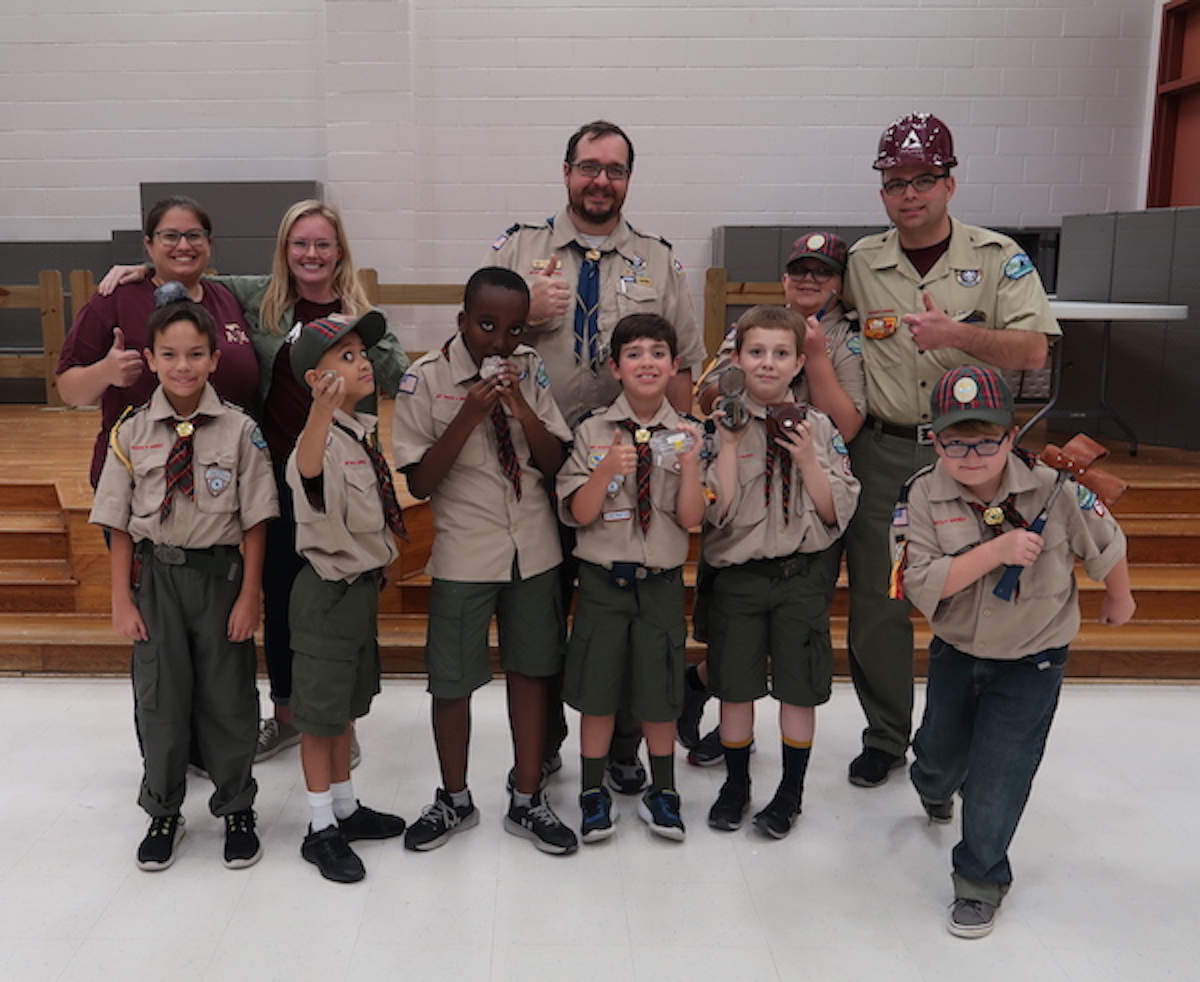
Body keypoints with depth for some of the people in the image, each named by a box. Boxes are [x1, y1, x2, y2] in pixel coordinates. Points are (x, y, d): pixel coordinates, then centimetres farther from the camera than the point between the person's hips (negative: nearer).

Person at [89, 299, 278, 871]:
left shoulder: (239, 430, -7)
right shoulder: (132, 432, -2)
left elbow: (255, 521, -5)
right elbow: (119, 526, 1)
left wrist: (250, 595, -7)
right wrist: (122, 600, -2)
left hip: (219, 571, -1)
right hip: (155, 573, 1)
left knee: (228, 696, 9)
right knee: (159, 696, 11)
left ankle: (235, 809, 29)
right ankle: (163, 813, 32)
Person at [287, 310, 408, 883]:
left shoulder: (366, 430, 5)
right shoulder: (324, 437, -21)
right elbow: (307, 471, -48)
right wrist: (323, 409, -65)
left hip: (364, 583, 8)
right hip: (328, 591, -8)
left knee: (347, 703, 20)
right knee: (319, 712, 7)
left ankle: (346, 808, 36)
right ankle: (322, 829, 21)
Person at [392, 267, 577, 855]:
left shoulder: (530, 370, 1)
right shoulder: (426, 380, -8)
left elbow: (557, 464, 0)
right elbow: (419, 482, -10)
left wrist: (522, 410, -17)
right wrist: (469, 416, -22)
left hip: (534, 550, 3)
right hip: (464, 554, -2)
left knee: (530, 671, 12)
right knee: (452, 681, 7)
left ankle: (528, 801, 27)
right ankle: (454, 800, 30)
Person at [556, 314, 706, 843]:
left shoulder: (685, 433, 0)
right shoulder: (592, 431, -4)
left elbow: (690, 519, -4)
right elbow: (579, 515, -5)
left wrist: (690, 463, -19)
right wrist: (607, 470, -21)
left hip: (661, 580, 1)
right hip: (603, 577, -1)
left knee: (659, 691, 11)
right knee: (597, 687, 9)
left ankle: (662, 792, 31)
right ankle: (594, 794, 28)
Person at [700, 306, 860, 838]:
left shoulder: (819, 427, 0)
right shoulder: (720, 424, -4)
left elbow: (837, 513, -2)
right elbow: (717, 511, -13)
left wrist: (807, 459, -14)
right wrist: (730, 443, -18)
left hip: (802, 574, 1)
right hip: (737, 572, -1)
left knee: (799, 688, 10)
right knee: (735, 688, 10)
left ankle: (791, 792, 28)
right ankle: (735, 784, 31)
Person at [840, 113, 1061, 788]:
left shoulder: (997, 258, 0)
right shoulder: (860, 263, 7)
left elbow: (1034, 350, -9)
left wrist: (956, 334, -25)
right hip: (882, 453, 2)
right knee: (876, 601, 7)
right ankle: (885, 738, 24)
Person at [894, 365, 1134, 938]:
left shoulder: (1053, 490, -23)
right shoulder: (923, 495, -21)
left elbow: (1106, 545, -3)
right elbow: (920, 583, -28)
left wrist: (1119, 599, 13)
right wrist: (994, 551, -36)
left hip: (1030, 664, -2)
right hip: (954, 653, 2)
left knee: (997, 777, -2)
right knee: (941, 750, 23)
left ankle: (981, 881, 22)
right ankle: (934, 788, 61)